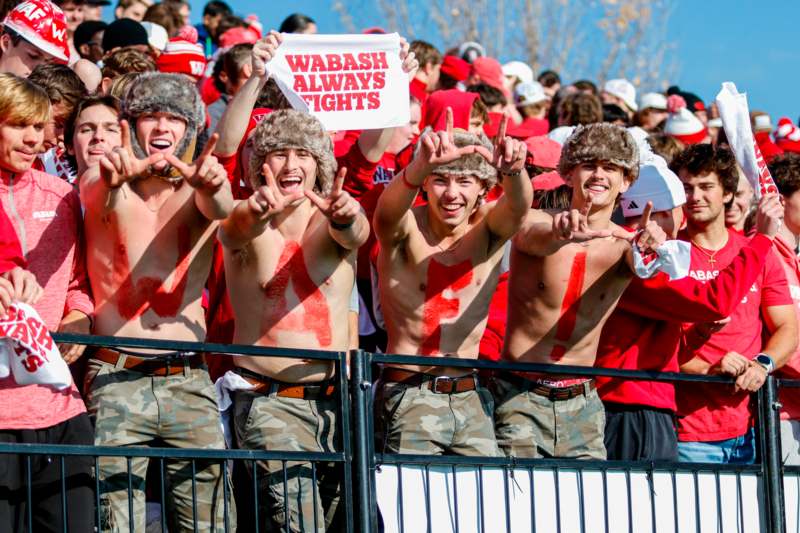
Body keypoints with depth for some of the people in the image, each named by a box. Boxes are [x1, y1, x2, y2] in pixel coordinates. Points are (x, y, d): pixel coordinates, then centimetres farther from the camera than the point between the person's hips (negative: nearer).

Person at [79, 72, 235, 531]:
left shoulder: (197, 190, 9)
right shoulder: (104, 185, 4)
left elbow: (220, 210, -15)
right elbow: (99, 197, -21)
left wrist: (213, 186, -41)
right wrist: (114, 179, -46)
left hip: (189, 383, 2)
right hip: (116, 381, -2)